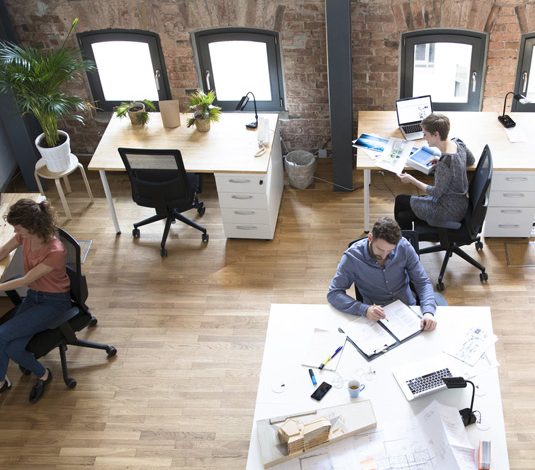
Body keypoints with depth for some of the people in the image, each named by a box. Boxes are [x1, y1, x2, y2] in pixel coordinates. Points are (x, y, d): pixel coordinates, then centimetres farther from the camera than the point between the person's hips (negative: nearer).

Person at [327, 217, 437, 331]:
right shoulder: (352, 257, -16)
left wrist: (428, 311, -24)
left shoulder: (404, 247, -10)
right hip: (375, 317, -2)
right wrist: (364, 309, -31)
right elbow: (333, 294, -15)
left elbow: (423, 282, -5)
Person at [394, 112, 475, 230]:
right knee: (403, 216, 12)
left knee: (400, 201, 8)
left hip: (450, 212, -8)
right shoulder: (458, 143, -7)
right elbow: (471, 160, 15)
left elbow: (436, 193, -21)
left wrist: (411, 180, -12)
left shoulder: (445, 164, -33)